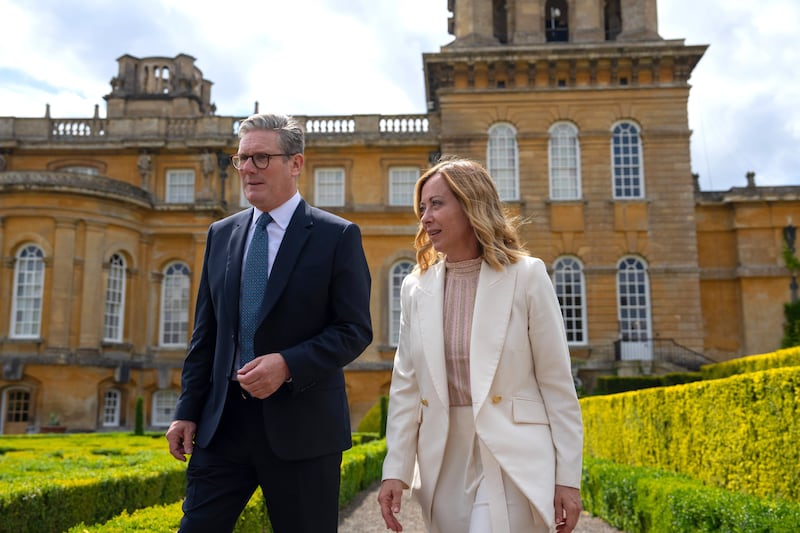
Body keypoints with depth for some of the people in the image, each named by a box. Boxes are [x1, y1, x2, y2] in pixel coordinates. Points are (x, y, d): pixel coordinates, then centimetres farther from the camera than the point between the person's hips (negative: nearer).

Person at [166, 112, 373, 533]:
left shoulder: (338, 236, -4)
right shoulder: (221, 235, 11)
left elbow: (355, 330, -7)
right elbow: (205, 333, 13)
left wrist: (288, 364, -20)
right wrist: (188, 410, 7)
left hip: (301, 423, -4)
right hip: (223, 419, 4)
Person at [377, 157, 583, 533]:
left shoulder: (526, 276, -6)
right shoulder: (416, 287, 5)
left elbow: (557, 382, -5)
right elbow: (406, 386, 7)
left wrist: (568, 476, -5)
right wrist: (396, 470, 2)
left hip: (512, 460, -4)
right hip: (444, 462, 4)